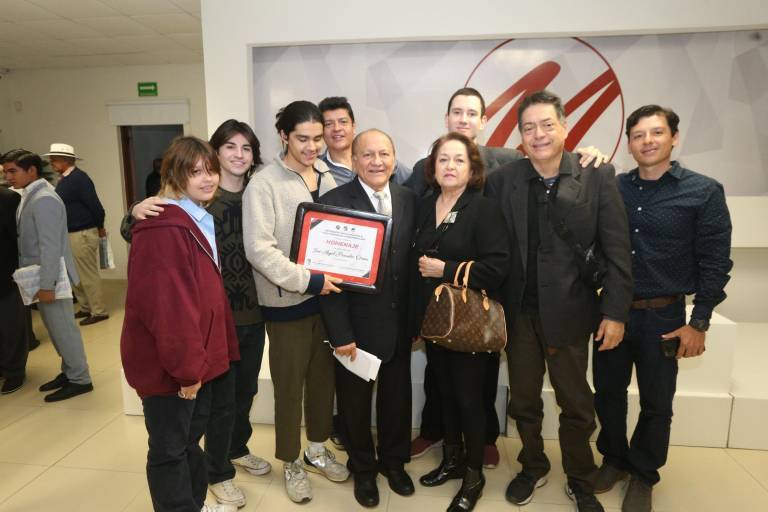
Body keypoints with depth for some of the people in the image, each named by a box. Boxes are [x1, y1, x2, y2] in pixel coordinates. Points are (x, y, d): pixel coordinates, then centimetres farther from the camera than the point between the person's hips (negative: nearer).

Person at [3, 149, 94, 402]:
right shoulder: (29, 196, 12)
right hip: (40, 275, 9)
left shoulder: (44, 199, -18)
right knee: (56, 328, 16)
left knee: (62, 328, 0)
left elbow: (51, 246, -22)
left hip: (50, 277, -9)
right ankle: (69, 371, 29)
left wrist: (46, 285, -22)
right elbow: (30, 240, 13)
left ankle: (79, 379, 12)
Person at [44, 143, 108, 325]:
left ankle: (99, 312, 8)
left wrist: (100, 228, -7)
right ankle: (86, 308, 29)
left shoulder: (79, 178, -17)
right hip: (69, 234, 10)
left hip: (83, 234, -10)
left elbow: (95, 205, -19)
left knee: (88, 275, -2)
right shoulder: (64, 180, 12)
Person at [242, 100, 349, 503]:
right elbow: (259, 249, -18)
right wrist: (308, 280, -21)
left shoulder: (326, 178, 7)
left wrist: (338, 276, -1)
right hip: (287, 301, -5)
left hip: (326, 295, 5)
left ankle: (317, 450, 38)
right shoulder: (263, 184, -11)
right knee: (289, 386, 9)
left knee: (323, 378, 17)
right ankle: (291, 463, 31)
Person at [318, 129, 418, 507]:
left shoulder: (409, 200, 1)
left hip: (399, 323, 4)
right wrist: (340, 333, -15)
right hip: (356, 325, -3)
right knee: (355, 401, 16)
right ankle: (363, 469, 42)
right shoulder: (333, 203, -12)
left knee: (397, 397, 20)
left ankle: (394, 461, 46)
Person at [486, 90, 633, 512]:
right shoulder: (502, 180, -2)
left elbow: (616, 251, -4)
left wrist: (615, 312, -7)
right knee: (523, 401, 17)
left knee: (576, 405, 14)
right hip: (518, 312, 2)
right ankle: (533, 468, 42)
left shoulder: (597, 177, -5)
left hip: (569, 311, -1)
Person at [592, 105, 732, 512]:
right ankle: (614, 459, 38)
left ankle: (643, 474, 36)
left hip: (663, 316, -2)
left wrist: (698, 323, -8)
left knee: (656, 403, 13)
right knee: (607, 392, 14)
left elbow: (714, 263, -6)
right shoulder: (613, 187, 1)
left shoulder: (704, 192, -5)